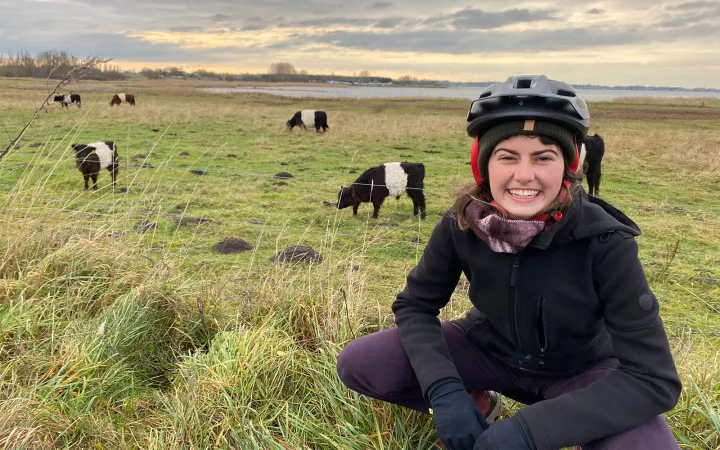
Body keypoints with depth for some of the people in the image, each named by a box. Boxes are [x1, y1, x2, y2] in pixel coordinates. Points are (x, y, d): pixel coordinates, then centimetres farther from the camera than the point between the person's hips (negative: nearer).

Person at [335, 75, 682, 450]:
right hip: (489, 349, 3)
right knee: (357, 365, -16)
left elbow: (654, 378, -27)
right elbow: (414, 305, -8)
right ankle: (475, 412, 7)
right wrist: (444, 389, -27)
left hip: (579, 370, -2)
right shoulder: (460, 225, -20)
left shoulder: (604, 242, -28)